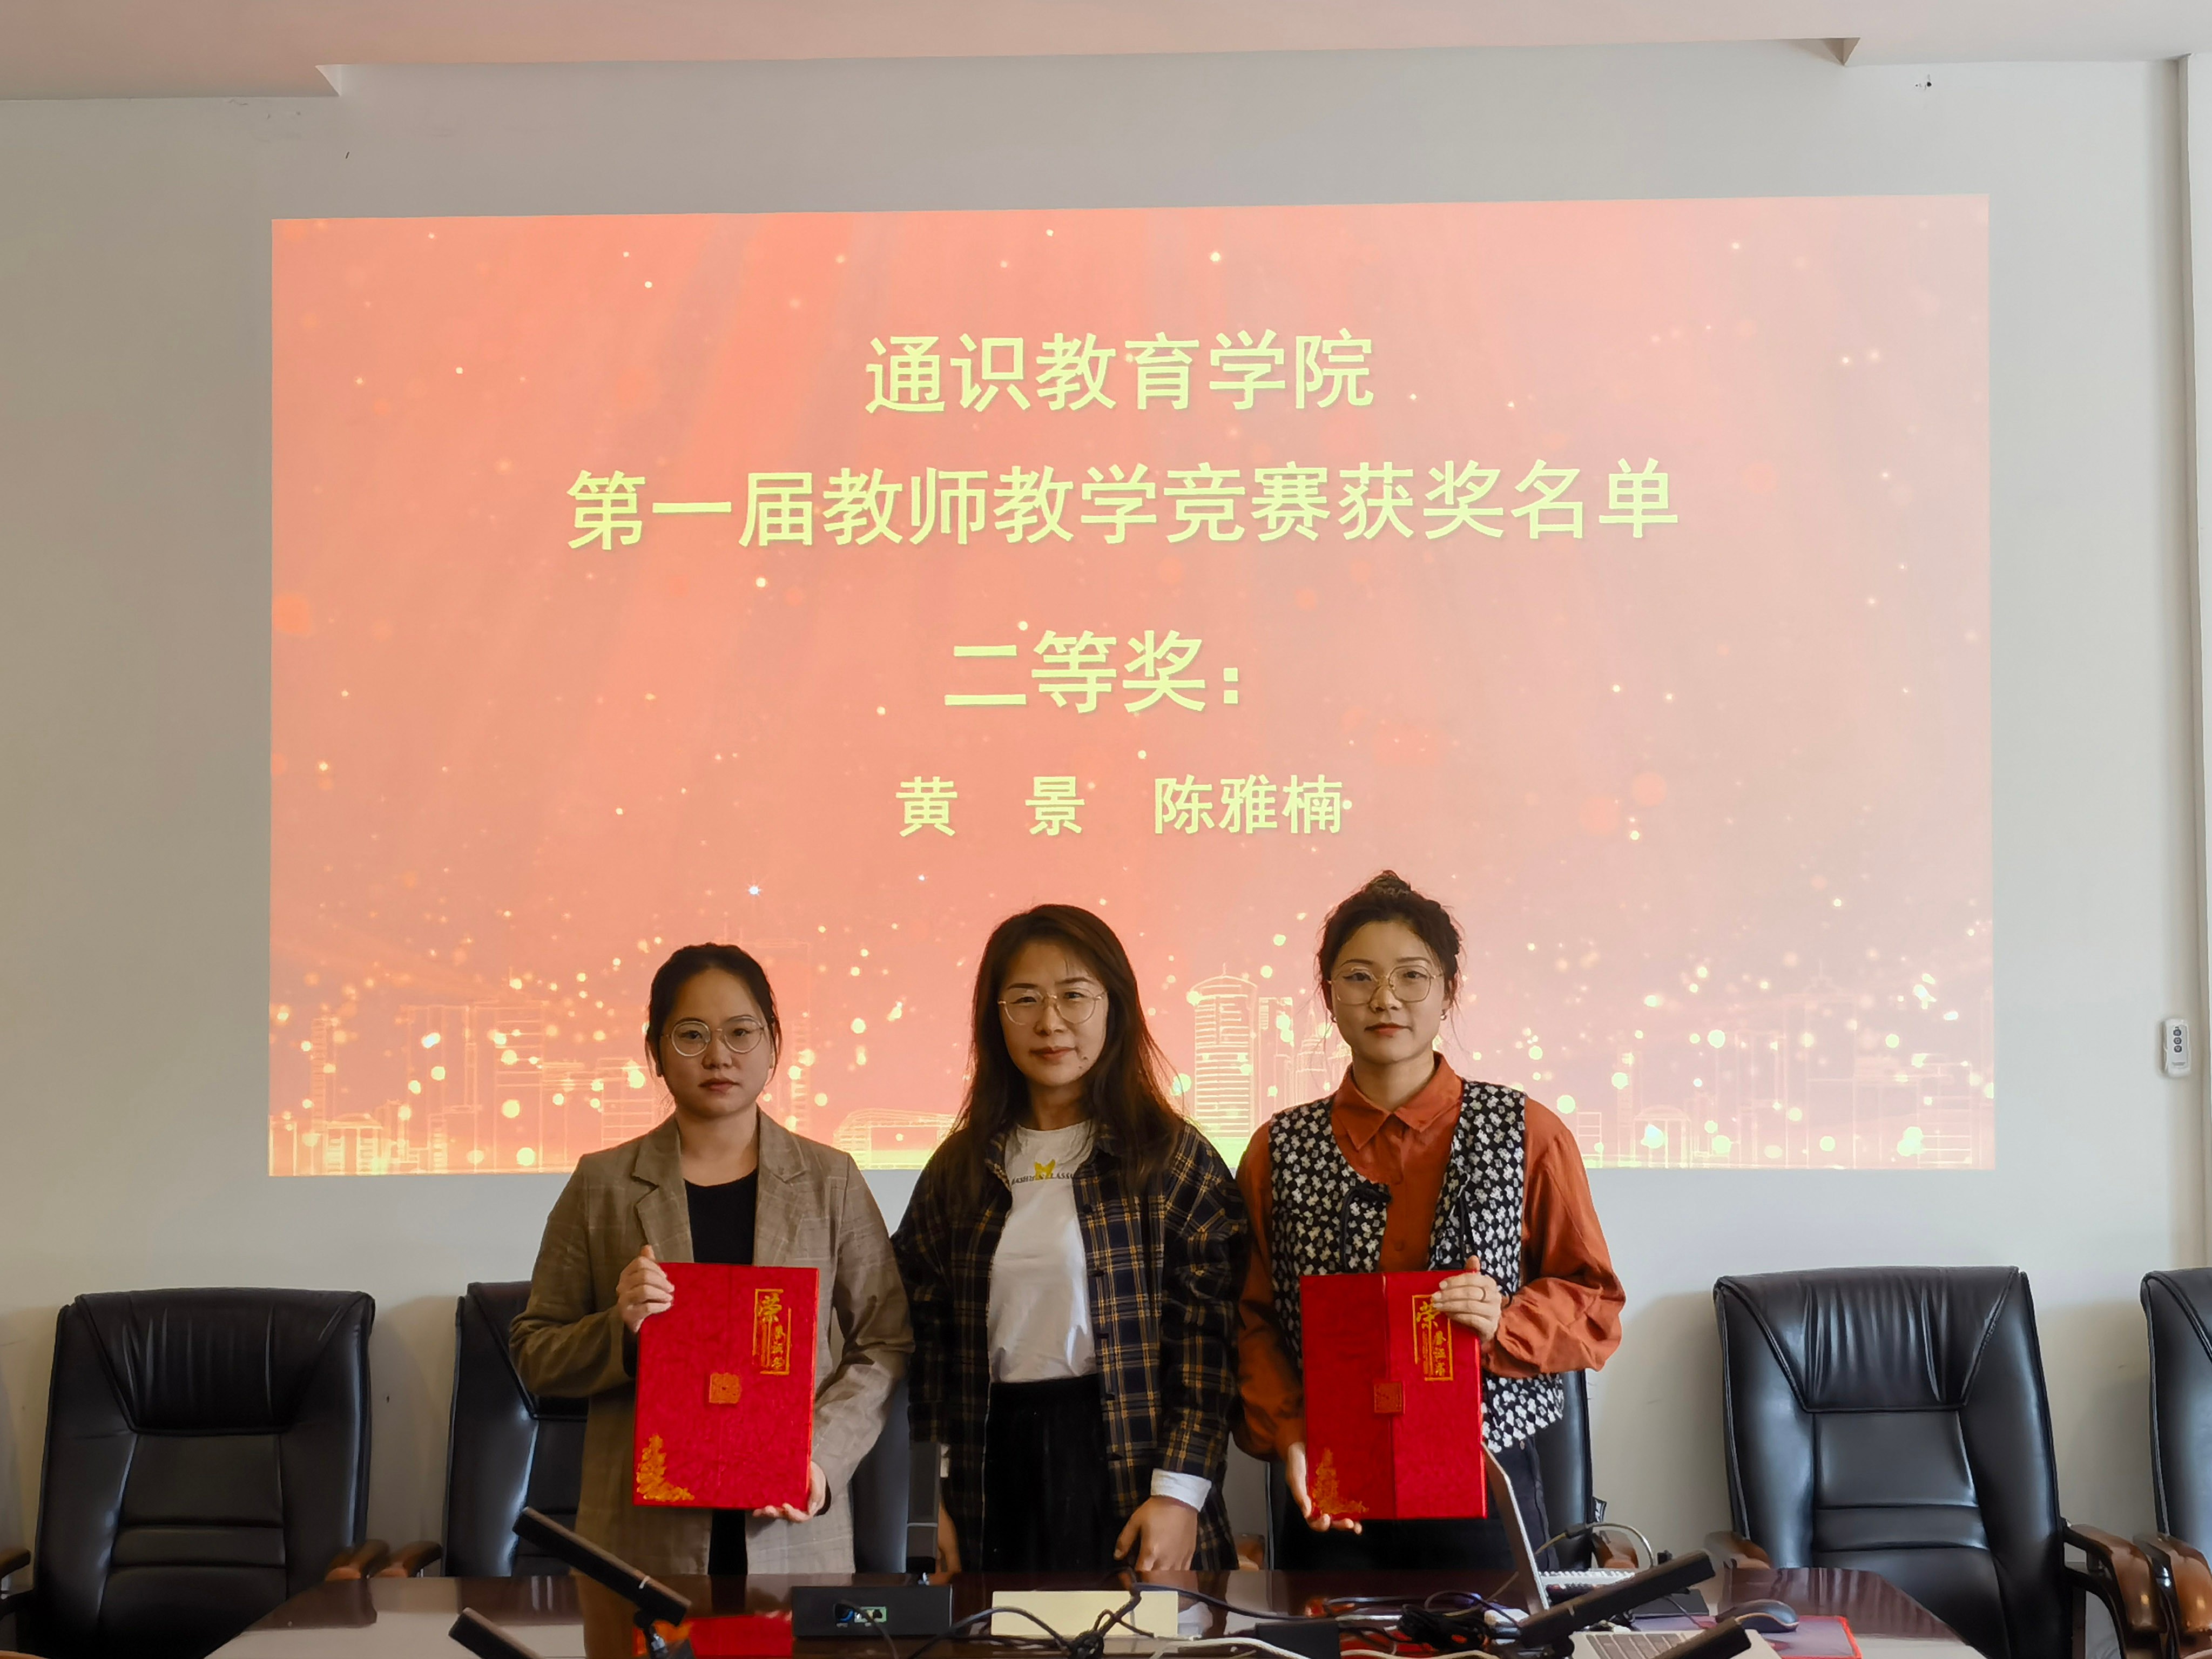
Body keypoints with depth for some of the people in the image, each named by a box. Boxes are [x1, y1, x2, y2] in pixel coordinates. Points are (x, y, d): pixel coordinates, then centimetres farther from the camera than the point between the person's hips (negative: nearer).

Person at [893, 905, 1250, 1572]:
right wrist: (933, 1496, 4)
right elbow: (927, 1339, 9)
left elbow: (1207, 1336, -7)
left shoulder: (1175, 1158, -2)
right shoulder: (959, 1168, 8)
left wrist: (1179, 1491, -13)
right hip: (995, 1478, 3)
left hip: (1126, 1472, -3)